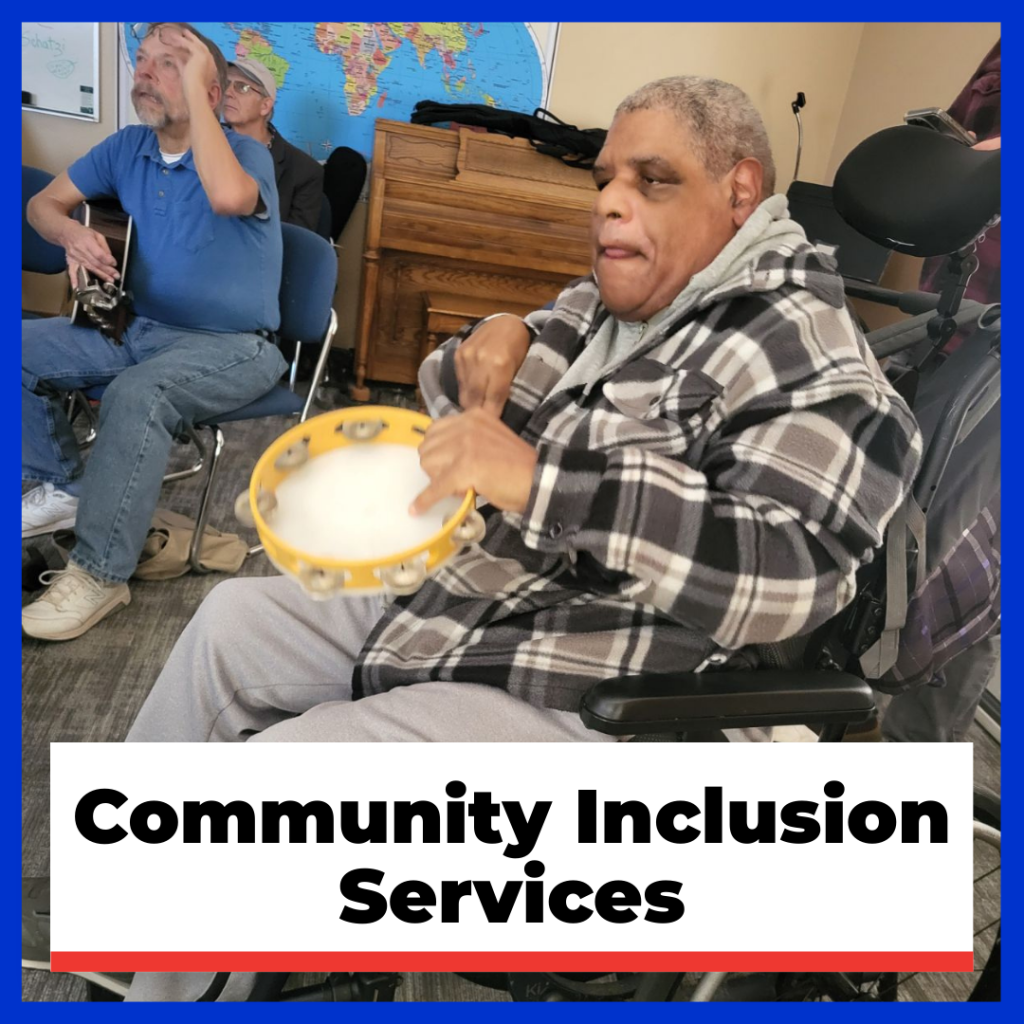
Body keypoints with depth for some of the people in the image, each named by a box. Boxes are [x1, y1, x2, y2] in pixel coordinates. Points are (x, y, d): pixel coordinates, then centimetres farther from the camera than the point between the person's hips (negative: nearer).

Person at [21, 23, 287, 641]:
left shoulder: (248, 154, -11)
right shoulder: (127, 148, 8)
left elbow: (228, 196, -37)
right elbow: (46, 203, 17)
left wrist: (193, 91, -25)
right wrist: (73, 233, -8)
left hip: (231, 346, -7)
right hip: (140, 325, 7)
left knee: (137, 395, -35)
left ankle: (101, 575, -23)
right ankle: (68, 487, 10)